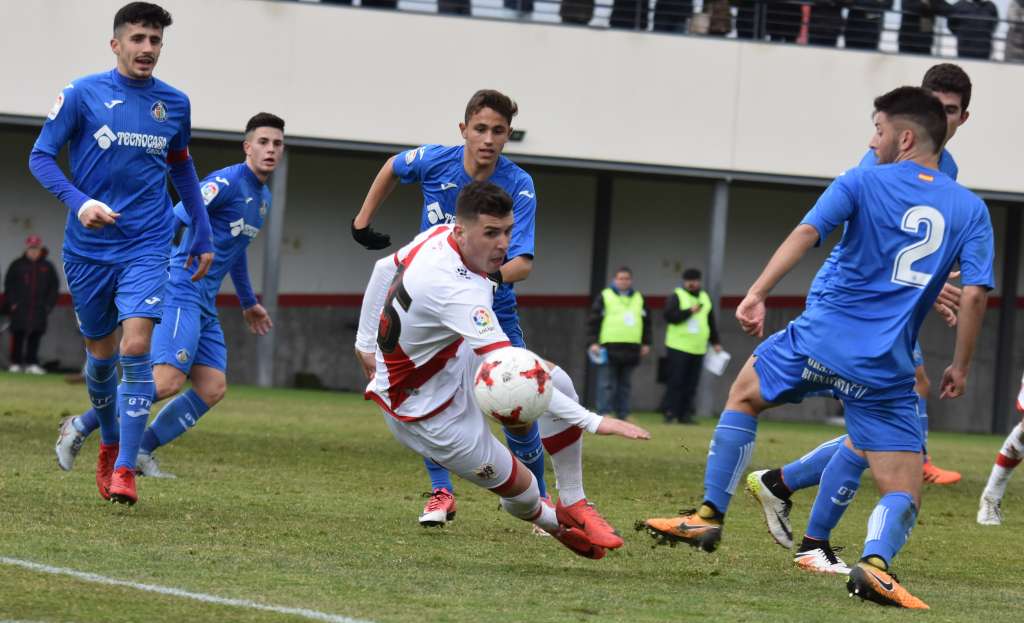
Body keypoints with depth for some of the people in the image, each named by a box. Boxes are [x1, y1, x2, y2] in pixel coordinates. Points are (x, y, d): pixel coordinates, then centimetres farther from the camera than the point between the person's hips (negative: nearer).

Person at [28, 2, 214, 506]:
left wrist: (203, 235, 20)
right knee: (100, 353, 10)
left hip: (146, 248, 0)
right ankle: (110, 443, 36)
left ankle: (125, 469, -13)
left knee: (136, 347, -15)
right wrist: (78, 201, -21)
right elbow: (40, 156, -4)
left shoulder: (175, 104, 5)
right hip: (88, 248, 0)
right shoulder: (83, 94, -4)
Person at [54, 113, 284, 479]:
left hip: (205, 305, 9)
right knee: (168, 379, -21)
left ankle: (140, 453, 1)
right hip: (181, 291, -9)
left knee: (213, 389, -3)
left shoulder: (263, 198, 18)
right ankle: (79, 428, -9)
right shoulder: (227, 182, -11)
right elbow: (176, 219, -20)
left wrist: (248, 303, 43)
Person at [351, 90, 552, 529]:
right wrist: (362, 220, 11)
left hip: (492, 307, -1)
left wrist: (498, 273, -50)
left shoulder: (519, 187, -20)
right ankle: (441, 492, 0)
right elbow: (392, 168, 11)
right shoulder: (433, 162, -14)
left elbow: (523, 262, -29)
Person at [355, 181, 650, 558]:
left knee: (558, 383, -8)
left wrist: (367, 342, 23)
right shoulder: (457, 290, -39)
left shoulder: (439, 235, -10)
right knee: (523, 496, -2)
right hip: (426, 412, -9)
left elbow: (384, 269, 10)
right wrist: (593, 423, -45)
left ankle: (574, 504, 5)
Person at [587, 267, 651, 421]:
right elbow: (593, 321, -1)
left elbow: (647, 322, 22)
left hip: (631, 350, 4)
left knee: (625, 384, 7)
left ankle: (622, 415, 11)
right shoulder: (604, 297, 3)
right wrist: (593, 343, -9)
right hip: (609, 349, -4)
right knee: (607, 384, -6)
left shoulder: (639, 299, 16)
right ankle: (604, 413, -6)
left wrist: (646, 343, 14)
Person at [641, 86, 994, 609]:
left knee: (745, 394, 29)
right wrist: (960, 369, 8)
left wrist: (757, 293, -13)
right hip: (887, 370, 1)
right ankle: (876, 561, -28)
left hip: (821, 337, 0)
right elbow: (974, 293, -1)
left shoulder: (862, 183, 3)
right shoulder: (971, 210, 8)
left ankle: (709, 516, 27)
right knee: (903, 496, 5)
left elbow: (807, 233, -11)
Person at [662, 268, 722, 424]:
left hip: (698, 350, 5)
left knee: (691, 385, 3)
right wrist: (690, 311, -17)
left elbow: (711, 323, 22)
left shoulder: (705, 299, 17)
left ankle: (685, 414, 5)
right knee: (675, 382, -8)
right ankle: (670, 413, -7)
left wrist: (716, 342, 16)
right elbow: (669, 316, -14)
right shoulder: (676, 297, 0)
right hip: (678, 347, -5)